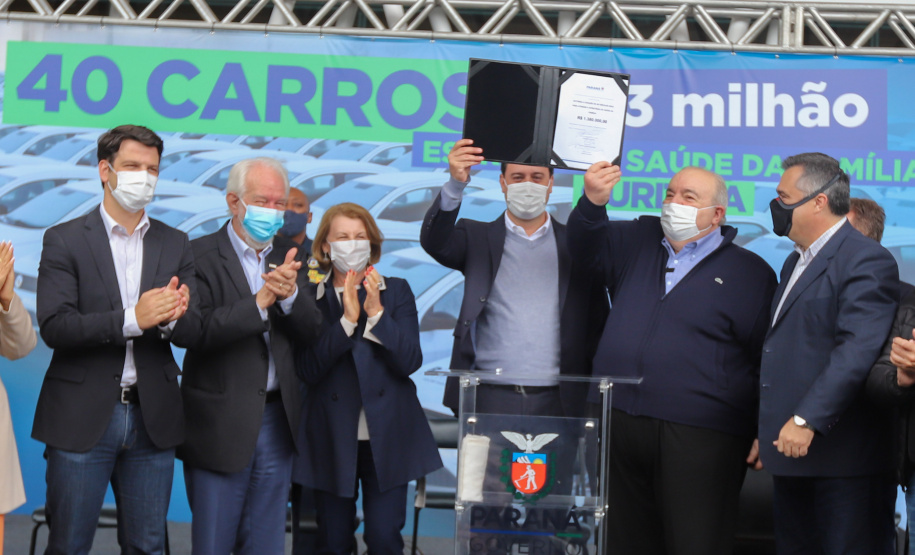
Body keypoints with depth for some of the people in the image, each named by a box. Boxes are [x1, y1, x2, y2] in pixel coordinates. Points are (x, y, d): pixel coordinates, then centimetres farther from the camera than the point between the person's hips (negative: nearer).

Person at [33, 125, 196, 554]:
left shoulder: (175, 245, 10)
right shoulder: (65, 240, -1)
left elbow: (192, 333, 4)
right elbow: (54, 327, -12)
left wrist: (170, 318, -20)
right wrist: (132, 319, -23)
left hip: (152, 419, 3)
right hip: (82, 418, -3)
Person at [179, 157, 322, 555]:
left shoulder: (288, 256, 8)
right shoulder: (201, 255, -7)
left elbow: (309, 332, 0)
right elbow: (198, 331, -20)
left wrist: (289, 293, -19)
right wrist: (260, 301, -28)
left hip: (276, 421, 5)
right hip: (221, 426, -5)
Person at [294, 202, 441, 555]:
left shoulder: (396, 292, 5)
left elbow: (410, 362, -5)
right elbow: (310, 371, -9)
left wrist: (376, 312, -14)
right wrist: (347, 319, -17)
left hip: (386, 437, 0)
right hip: (332, 439, 0)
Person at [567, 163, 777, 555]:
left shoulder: (750, 273, 3)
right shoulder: (637, 241, 16)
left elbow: (768, 359, 1)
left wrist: (764, 433, -6)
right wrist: (592, 202, -11)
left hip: (699, 438, -4)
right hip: (618, 426, 5)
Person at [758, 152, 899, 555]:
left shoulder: (866, 261, -11)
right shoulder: (796, 262, 20)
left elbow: (857, 352, -23)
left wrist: (807, 420, -27)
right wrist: (767, 433, 19)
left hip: (842, 458, -9)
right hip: (793, 451, 9)